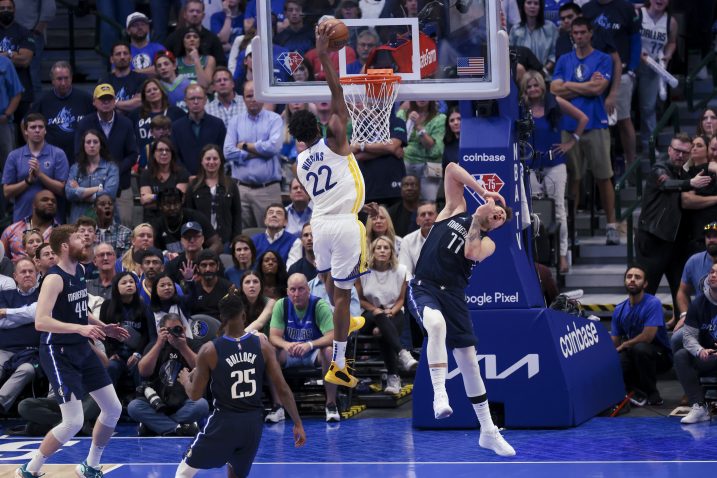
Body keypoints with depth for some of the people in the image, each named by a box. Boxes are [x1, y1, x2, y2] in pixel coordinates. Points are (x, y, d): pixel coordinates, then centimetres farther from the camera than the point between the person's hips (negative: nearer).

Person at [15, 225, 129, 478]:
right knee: (73, 422, -13)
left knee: (113, 409, 10)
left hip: (81, 349, 9)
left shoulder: (79, 271, 7)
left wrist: (103, 327, 14)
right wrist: (80, 328, -38)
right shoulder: (55, 278, -20)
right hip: (58, 353, -9)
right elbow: (41, 321, -31)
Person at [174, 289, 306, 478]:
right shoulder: (263, 346, -5)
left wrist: (185, 379, 22)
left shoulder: (209, 351, -11)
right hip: (253, 423, 3)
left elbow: (195, 394, 0)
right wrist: (298, 424, 3)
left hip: (224, 423, -3)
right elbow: (283, 389, -5)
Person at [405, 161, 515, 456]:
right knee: (436, 323, -38)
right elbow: (452, 170, 4)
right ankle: (439, 395, -41)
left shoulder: (487, 243, 12)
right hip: (423, 288, -3)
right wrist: (483, 192, 0)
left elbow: (471, 253, -13)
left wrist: (476, 221, -7)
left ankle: (488, 432, 13)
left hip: (453, 296, 3)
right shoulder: (456, 210, 11)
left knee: (469, 361, 3)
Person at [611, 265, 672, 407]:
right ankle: (637, 390, -1)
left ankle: (652, 394, -15)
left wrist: (624, 345, -7)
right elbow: (614, 343, 4)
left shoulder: (653, 303, -14)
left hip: (660, 355, -4)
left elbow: (647, 337, -20)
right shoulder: (620, 310, 4)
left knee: (640, 348, -37)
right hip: (632, 355, 4)